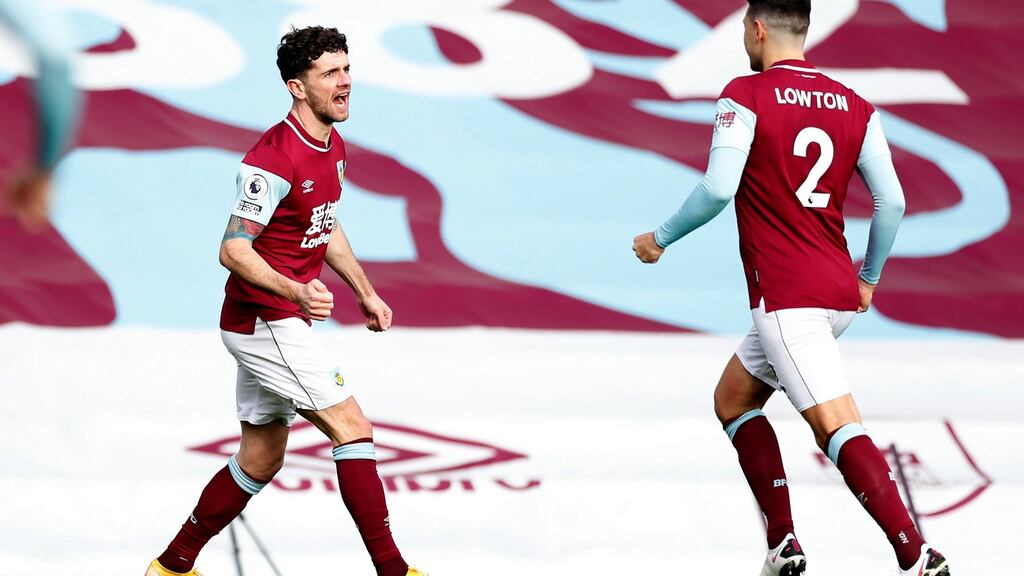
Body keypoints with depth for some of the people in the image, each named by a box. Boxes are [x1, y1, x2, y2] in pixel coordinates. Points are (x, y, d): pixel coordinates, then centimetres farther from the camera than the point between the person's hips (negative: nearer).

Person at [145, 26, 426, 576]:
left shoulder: (332, 146, 9)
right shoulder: (274, 158, -21)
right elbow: (233, 250, -24)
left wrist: (366, 293, 21)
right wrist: (297, 292, -37)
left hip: (282, 322, 10)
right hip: (264, 320, -10)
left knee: (261, 460, 14)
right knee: (352, 427, -12)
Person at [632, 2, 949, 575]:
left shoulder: (745, 96, -7)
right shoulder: (855, 107, 9)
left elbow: (719, 188, -14)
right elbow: (892, 201, 6)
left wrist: (660, 238, 1)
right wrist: (870, 278, 21)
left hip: (786, 296, -8)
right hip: (839, 293, 8)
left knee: (837, 427, -15)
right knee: (733, 399, 23)